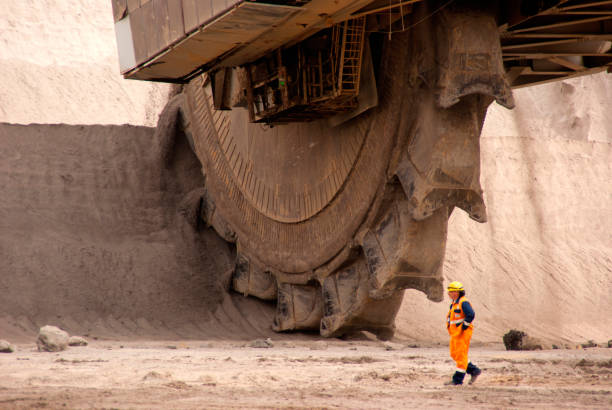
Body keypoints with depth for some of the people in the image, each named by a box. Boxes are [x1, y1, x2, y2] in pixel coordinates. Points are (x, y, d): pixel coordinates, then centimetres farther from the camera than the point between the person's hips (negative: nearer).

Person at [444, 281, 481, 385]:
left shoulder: (463, 303, -14)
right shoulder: (454, 304, 16)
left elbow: (471, 315, -24)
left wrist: (463, 327, -21)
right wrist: (450, 329, 17)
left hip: (463, 333, -10)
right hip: (455, 333, 10)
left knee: (461, 355, -6)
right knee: (454, 354, 12)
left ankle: (458, 379, -4)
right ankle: (474, 371, 19)